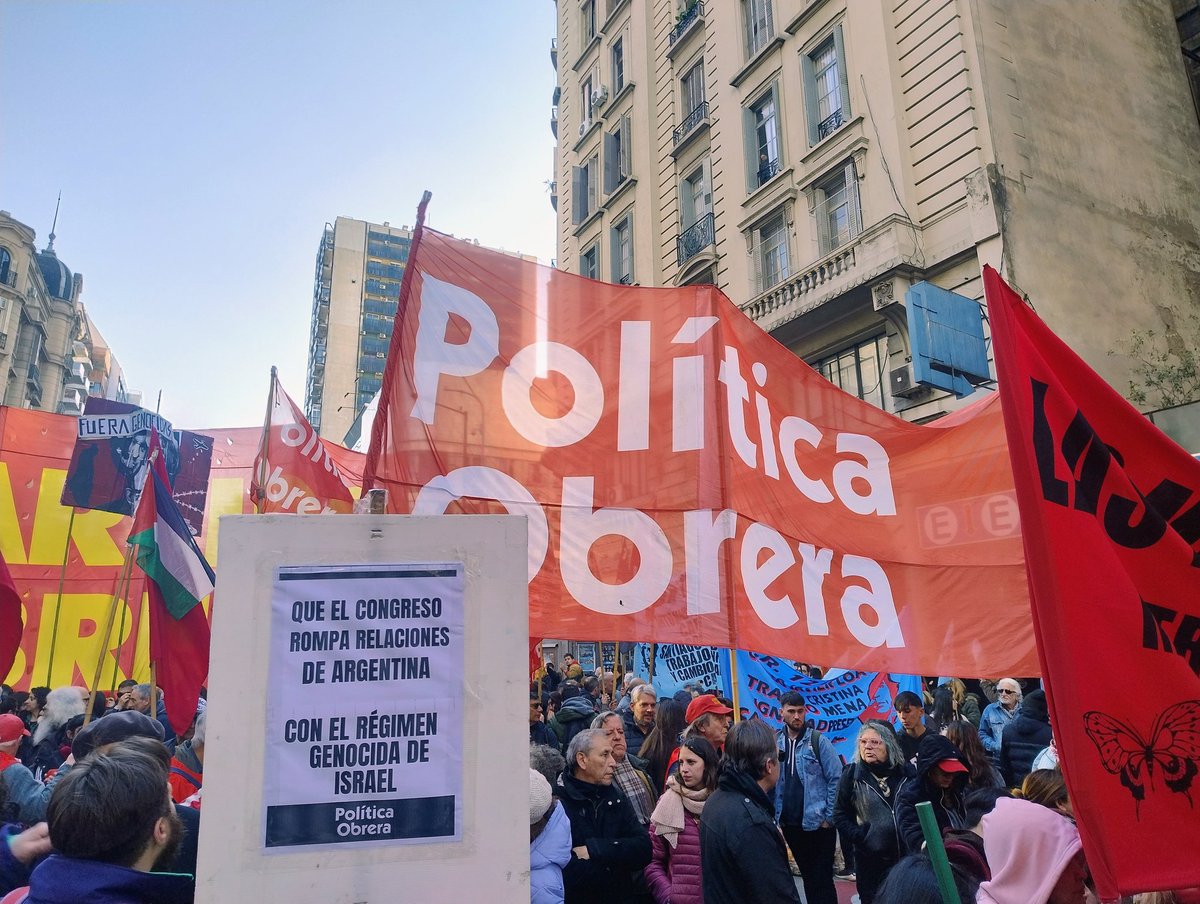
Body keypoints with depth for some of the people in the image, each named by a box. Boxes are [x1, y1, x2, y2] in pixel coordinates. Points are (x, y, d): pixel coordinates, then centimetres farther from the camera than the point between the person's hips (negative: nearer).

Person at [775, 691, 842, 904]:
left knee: (822, 879, 2)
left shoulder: (818, 740, -9)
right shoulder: (776, 742, 2)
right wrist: (777, 817, 2)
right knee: (808, 876, 18)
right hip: (790, 824, 4)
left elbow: (836, 779, -9)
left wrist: (829, 817, -10)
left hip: (818, 823, -4)